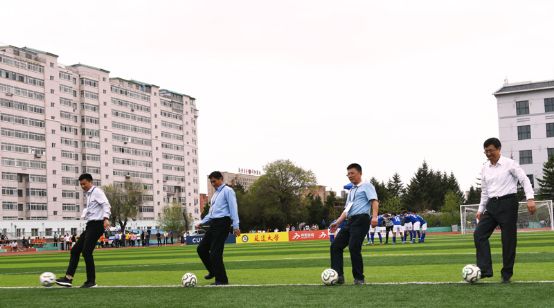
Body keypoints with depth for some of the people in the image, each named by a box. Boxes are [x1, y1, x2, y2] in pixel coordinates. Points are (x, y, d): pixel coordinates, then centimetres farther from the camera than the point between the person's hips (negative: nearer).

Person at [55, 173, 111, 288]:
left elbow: (106, 205, -19)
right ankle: (68, 278, 6)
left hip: (97, 225, -10)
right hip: (90, 226, 10)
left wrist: (106, 218, -33)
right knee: (75, 250, 6)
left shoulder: (96, 191, -7)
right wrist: (85, 215, 7)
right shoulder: (88, 194, 21)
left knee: (86, 252, -13)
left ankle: (91, 281, -5)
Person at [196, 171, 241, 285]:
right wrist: (202, 222, 20)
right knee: (201, 248, 6)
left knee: (215, 252, -11)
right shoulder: (216, 194, 23)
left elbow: (233, 208, -12)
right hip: (214, 224, 9)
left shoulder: (227, 191, -4)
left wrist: (235, 226, -19)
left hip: (222, 223, -9)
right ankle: (213, 271, 21)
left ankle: (221, 279, -1)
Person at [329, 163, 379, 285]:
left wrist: (374, 216, -25)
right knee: (335, 246, -2)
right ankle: (338, 276, -4)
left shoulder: (366, 186, 3)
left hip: (361, 219, -9)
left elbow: (374, 201, -10)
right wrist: (337, 222, 20)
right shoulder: (351, 191, 27)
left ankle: (359, 278, -6)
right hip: (350, 221, 9)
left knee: (354, 248, -18)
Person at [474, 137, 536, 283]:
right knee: (479, 234, -8)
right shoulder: (485, 168, 12)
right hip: (492, 204, 6)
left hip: (508, 203, -6)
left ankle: (507, 274, 7)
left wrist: (530, 198, -20)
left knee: (508, 239, -3)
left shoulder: (509, 164, -5)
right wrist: (481, 209, 15)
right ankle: (484, 270, -9)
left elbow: (524, 180, -8)